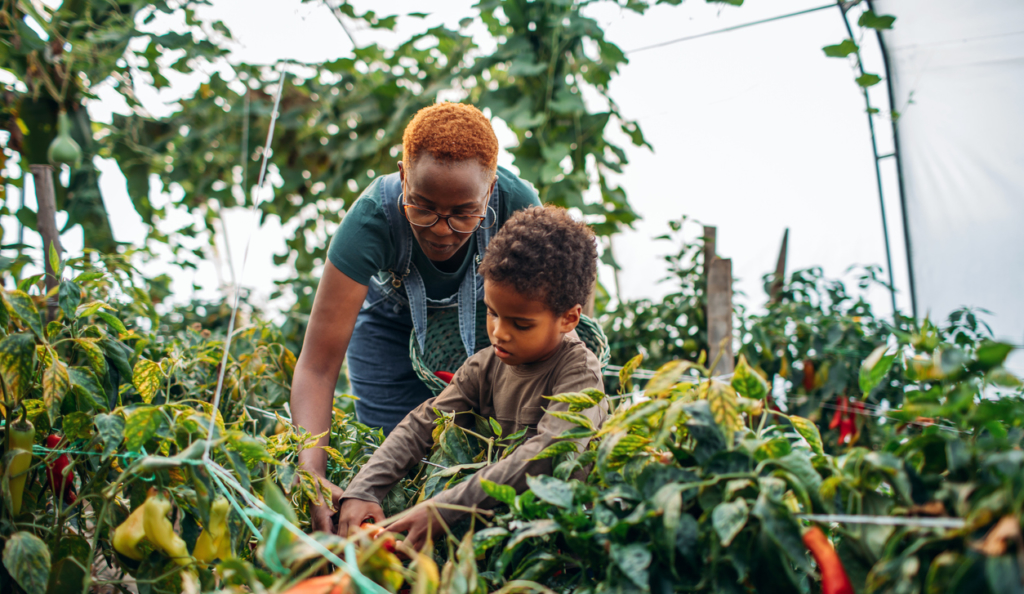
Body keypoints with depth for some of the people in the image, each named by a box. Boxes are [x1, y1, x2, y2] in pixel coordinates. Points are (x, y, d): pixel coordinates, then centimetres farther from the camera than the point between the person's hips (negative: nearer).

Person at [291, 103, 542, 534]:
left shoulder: (517, 205, -35)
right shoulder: (371, 220, -38)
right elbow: (317, 367, -38)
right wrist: (312, 474, -52)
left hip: (482, 314, 1)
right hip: (391, 319, -1)